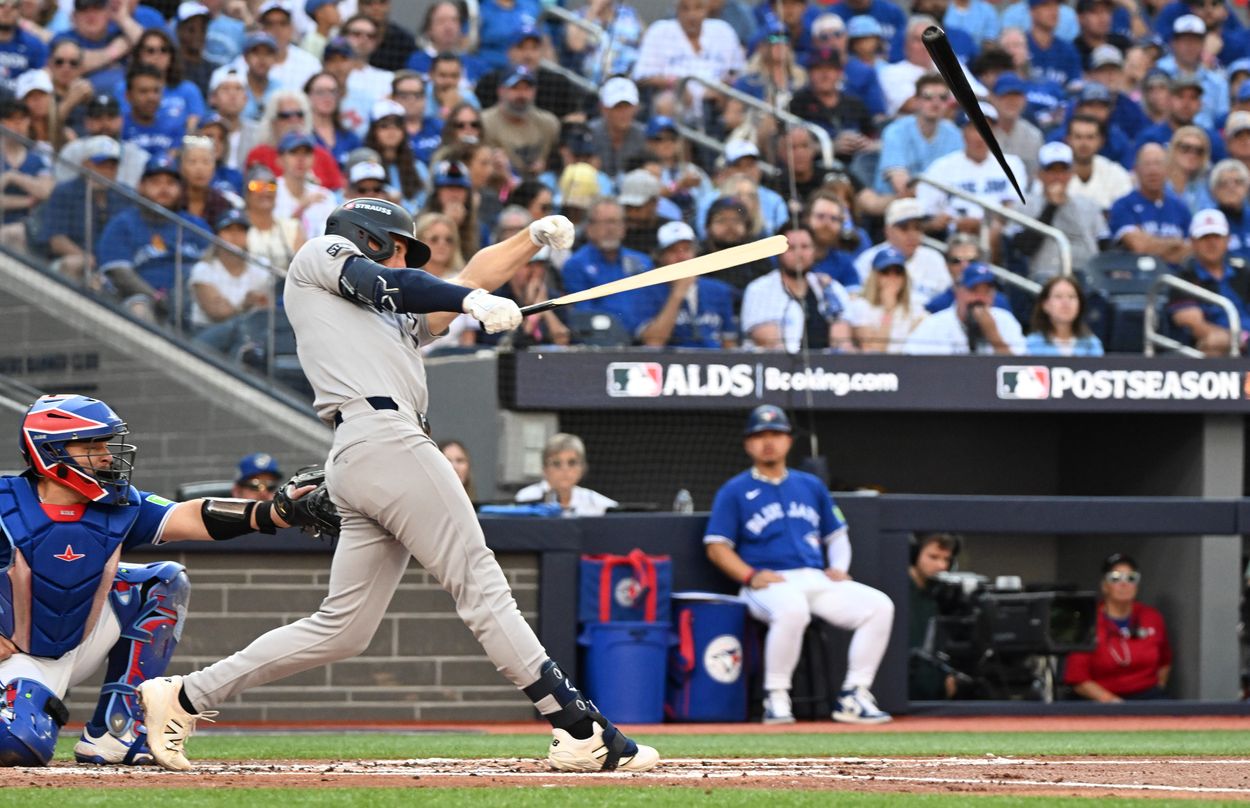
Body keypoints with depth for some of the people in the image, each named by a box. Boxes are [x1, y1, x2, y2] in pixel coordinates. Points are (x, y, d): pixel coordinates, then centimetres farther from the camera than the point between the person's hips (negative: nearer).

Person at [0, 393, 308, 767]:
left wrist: (280, 511, -35)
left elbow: (192, 518, -20)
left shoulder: (120, 506, -9)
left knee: (167, 583, -10)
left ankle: (114, 728, -10)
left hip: (83, 647, 5)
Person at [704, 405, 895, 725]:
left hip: (818, 579, 5)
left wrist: (838, 567, 5)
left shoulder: (811, 486, 22)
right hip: (770, 583, -5)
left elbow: (837, 534, 26)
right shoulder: (734, 491, 9)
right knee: (792, 609, -41)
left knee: (879, 605, -18)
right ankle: (776, 698, -26)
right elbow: (717, 546, 2)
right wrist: (750, 575, -14)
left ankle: (853, 696, -14)